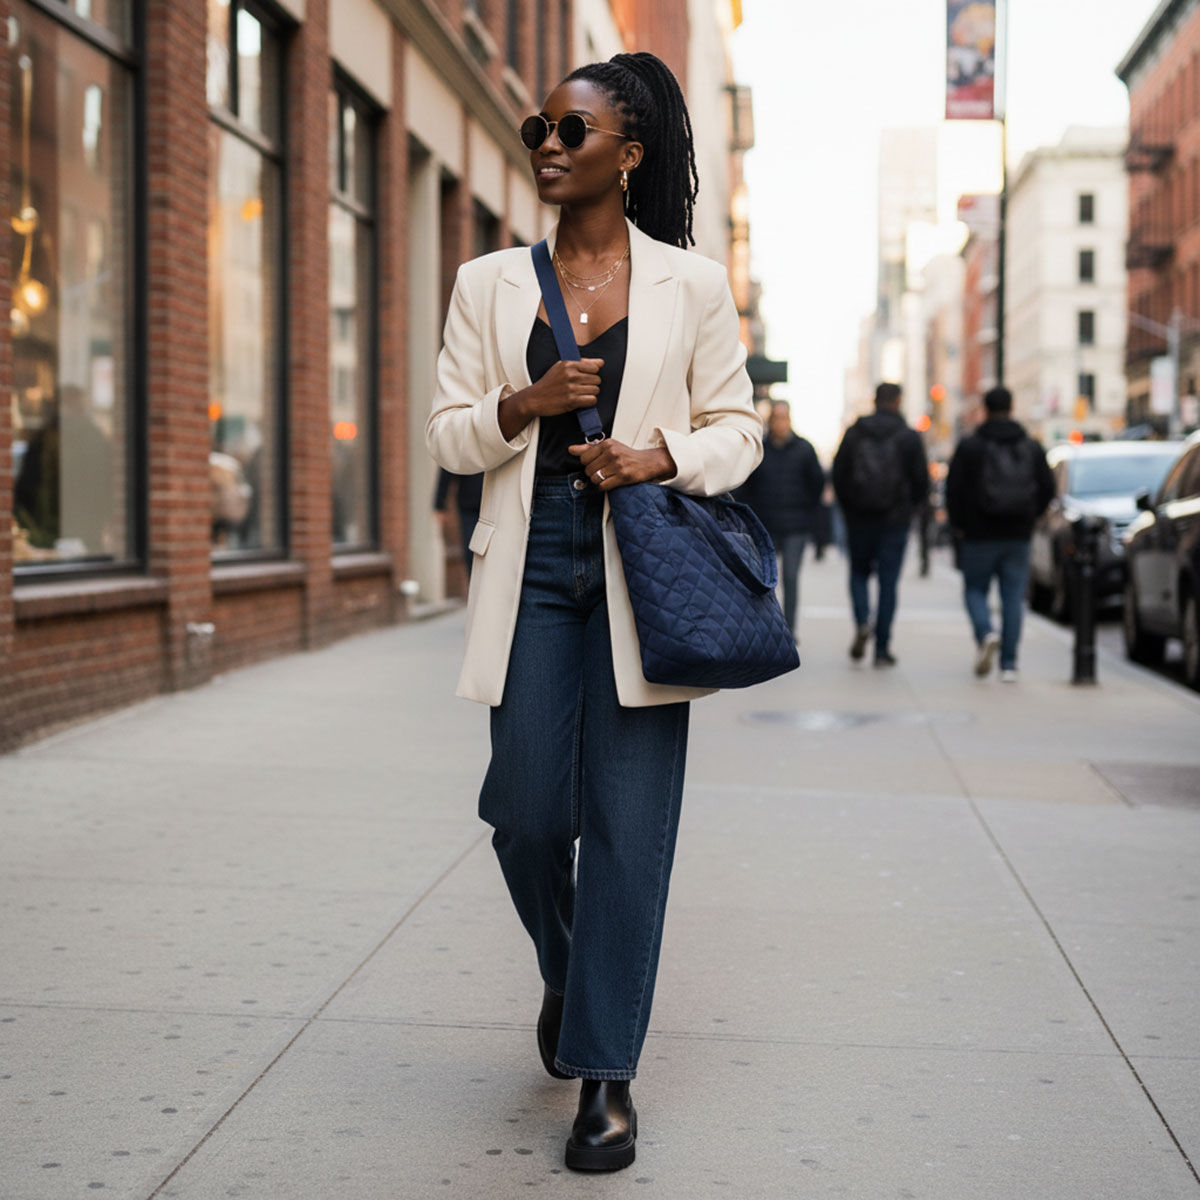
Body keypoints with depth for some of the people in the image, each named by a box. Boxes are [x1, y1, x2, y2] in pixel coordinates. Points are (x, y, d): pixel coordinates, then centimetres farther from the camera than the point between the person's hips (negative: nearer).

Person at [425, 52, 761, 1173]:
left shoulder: (691, 285, 4)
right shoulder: (488, 283, 9)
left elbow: (739, 428, 8)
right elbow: (447, 432, 8)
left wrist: (660, 455, -12)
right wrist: (527, 403, -12)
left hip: (642, 571, -2)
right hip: (533, 571, 2)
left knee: (629, 824, -2)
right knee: (527, 815, 0)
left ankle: (605, 1073, 8)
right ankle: (566, 976, 33)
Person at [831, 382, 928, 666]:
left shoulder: (854, 432, 2)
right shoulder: (909, 438, -3)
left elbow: (838, 474, 2)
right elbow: (921, 480, -2)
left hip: (859, 518, 1)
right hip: (894, 520, -1)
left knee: (859, 573, 17)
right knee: (888, 582, 3)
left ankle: (862, 623, -9)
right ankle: (882, 648, 2)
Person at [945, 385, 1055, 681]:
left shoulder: (969, 446, -4)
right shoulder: (1032, 448, 5)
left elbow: (954, 488, -8)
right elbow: (1047, 488, 6)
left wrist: (958, 524, 6)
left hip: (979, 534, -2)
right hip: (1018, 536, 2)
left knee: (975, 590, 10)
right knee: (1013, 597, 4)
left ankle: (985, 633, -18)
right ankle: (1008, 664, 2)